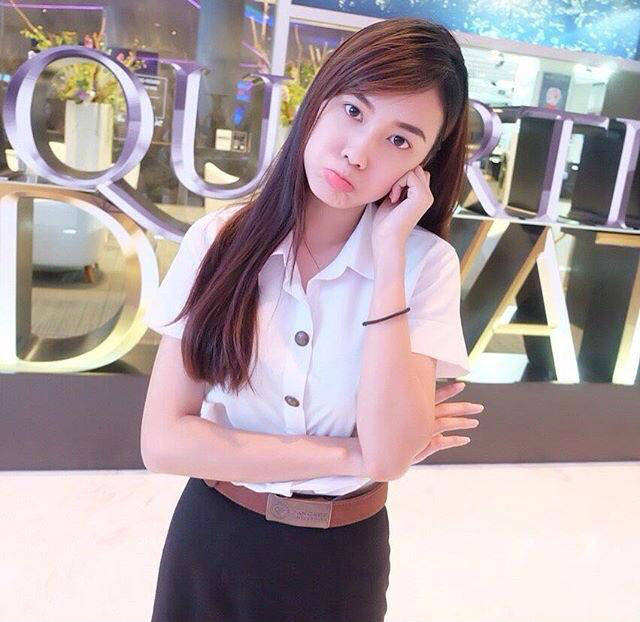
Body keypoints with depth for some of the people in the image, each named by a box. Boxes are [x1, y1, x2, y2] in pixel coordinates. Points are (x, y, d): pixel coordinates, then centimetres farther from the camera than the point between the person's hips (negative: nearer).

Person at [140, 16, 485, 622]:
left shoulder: (426, 263, -15)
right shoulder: (219, 240, -14)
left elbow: (390, 452, -25)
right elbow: (164, 441, -17)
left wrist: (388, 255, -26)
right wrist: (350, 456, -19)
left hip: (343, 556, 0)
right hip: (214, 540, 1)